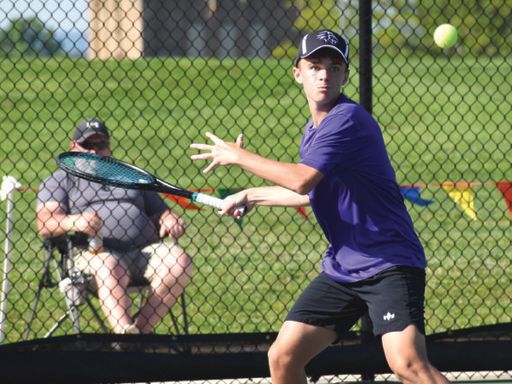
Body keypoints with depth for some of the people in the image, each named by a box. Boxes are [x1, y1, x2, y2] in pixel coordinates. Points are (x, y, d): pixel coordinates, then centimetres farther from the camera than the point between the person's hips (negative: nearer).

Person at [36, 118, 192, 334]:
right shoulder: (60, 181, 18)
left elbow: (159, 212, 28)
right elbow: (45, 223, 2)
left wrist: (170, 221, 1)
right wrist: (74, 222, -21)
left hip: (145, 250, 4)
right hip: (95, 253, -4)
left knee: (178, 262, -27)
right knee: (109, 268, -39)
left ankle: (142, 329, -30)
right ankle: (125, 333, -56)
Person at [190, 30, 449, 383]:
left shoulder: (348, 119, -16)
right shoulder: (314, 129, 13)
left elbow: (302, 181, -26)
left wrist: (238, 156, -13)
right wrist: (252, 196, 37)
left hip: (389, 263, -9)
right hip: (341, 270, 9)